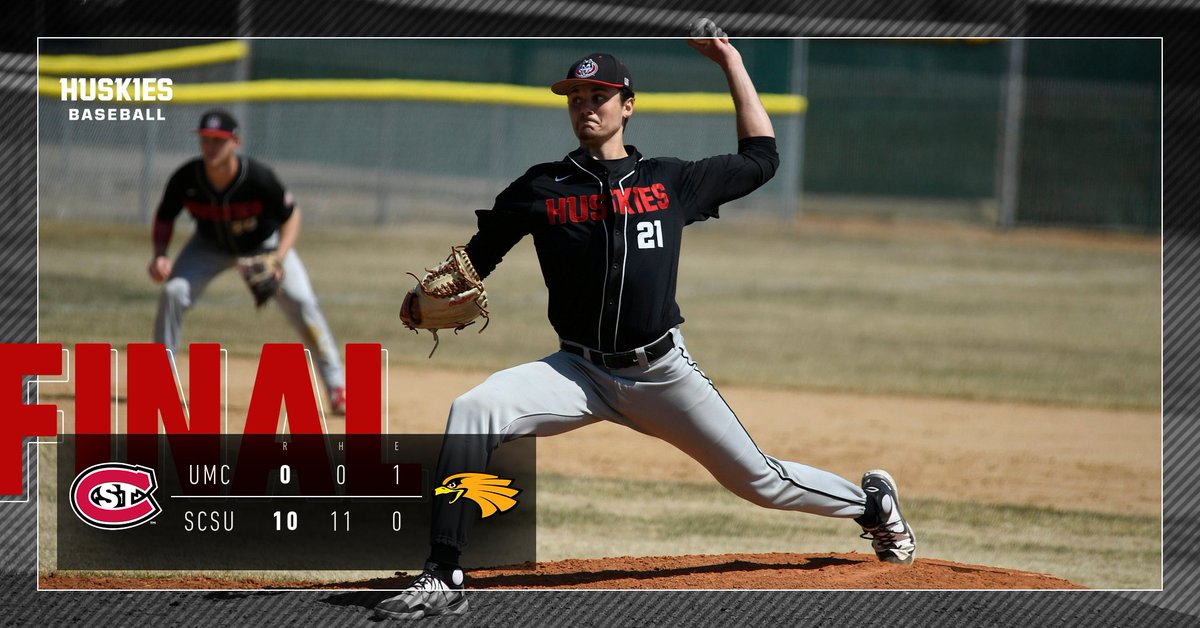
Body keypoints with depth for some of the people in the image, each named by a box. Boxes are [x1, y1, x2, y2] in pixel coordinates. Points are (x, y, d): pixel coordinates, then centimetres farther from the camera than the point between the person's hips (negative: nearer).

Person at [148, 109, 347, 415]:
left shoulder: (259, 177, -34)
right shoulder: (185, 179, -27)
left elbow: (290, 215, -18)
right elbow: (165, 216, -8)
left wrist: (278, 259, -31)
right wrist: (159, 256, -24)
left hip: (264, 244, -2)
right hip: (211, 246, 2)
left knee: (301, 303, -17)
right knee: (173, 293, -19)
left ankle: (336, 387, -5)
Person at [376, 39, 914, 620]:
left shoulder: (671, 181, 6)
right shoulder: (541, 189, 5)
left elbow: (761, 157, 17)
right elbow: (473, 261, 7)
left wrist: (731, 64, 16)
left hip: (663, 372, 0)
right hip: (578, 371, 0)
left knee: (758, 479, 4)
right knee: (472, 412, -26)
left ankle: (872, 502, 36)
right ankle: (443, 580, -27)